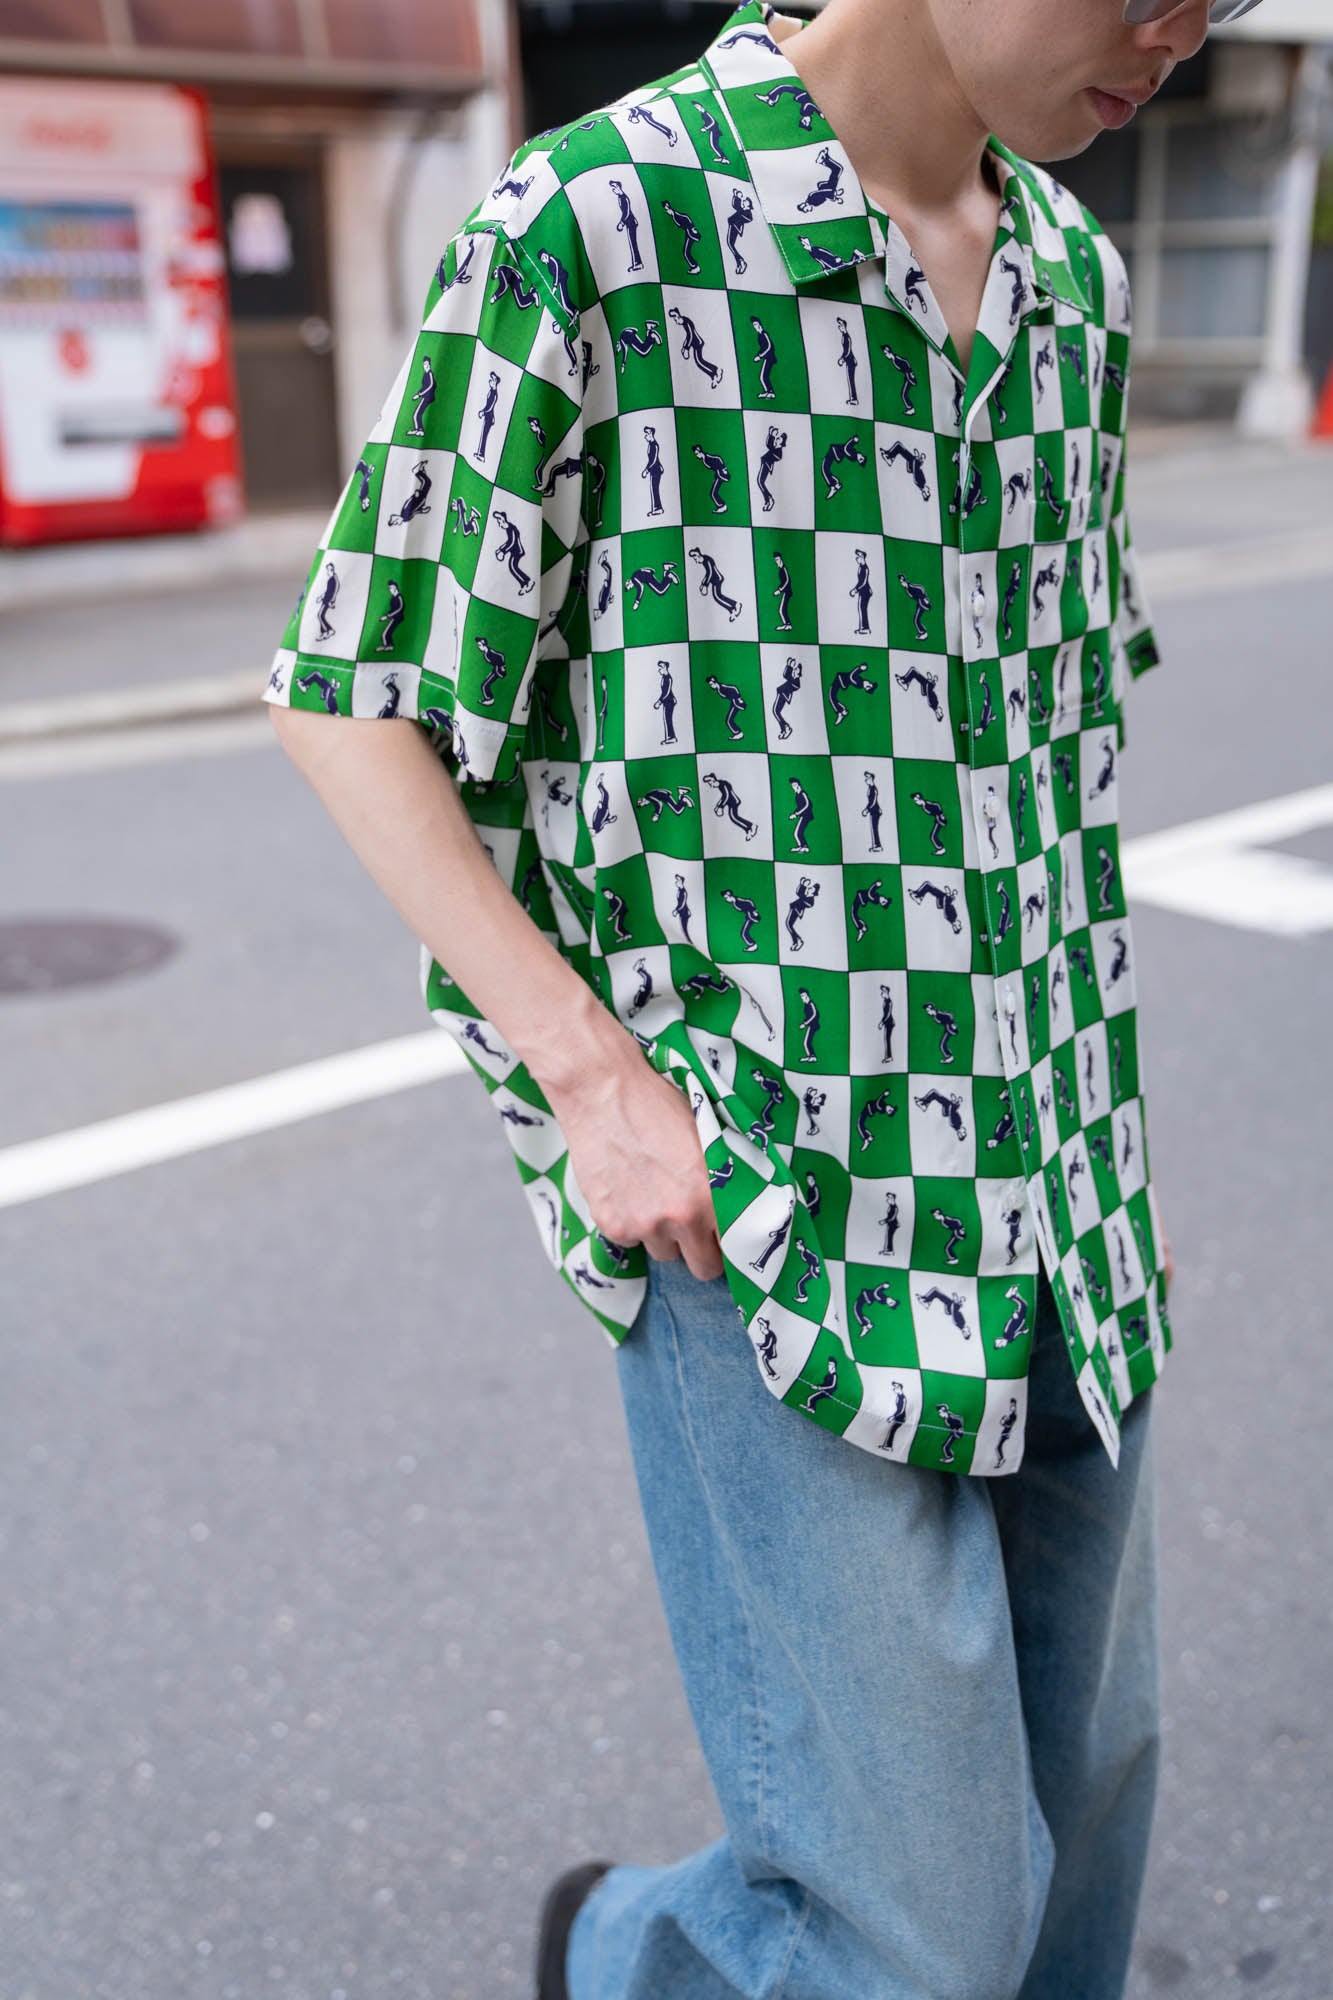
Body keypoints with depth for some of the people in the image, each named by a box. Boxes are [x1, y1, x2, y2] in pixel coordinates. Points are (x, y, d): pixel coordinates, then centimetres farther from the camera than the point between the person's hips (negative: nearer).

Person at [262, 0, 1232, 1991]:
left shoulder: (1074, 273, 9)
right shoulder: (590, 232, -11)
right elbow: (352, 707, -6)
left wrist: (1111, 1124, 16)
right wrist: (595, 1074, -13)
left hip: (1053, 1217, 7)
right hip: (769, 1223, -6)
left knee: (1073, 1803, 20)